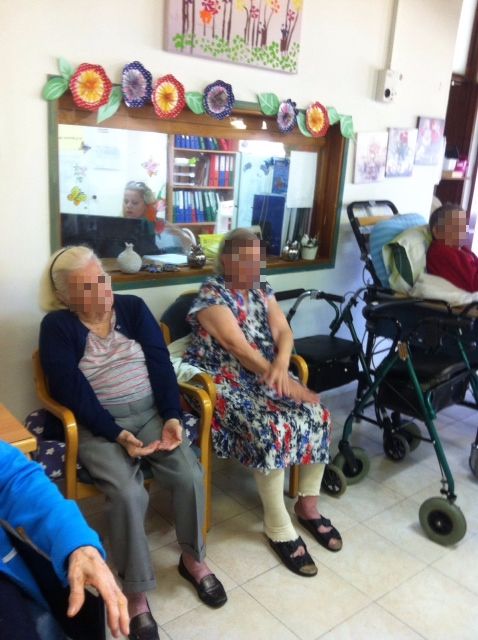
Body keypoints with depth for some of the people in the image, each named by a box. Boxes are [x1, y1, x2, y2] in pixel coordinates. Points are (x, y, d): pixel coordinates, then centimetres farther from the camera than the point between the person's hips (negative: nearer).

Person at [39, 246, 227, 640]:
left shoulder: (133, 308, 4)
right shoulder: (57, 327, -5)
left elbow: (161, 365, 0)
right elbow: (74, 393, -12)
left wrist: (172, 418, -14)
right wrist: (119, 435, -22)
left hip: (151, 412, 3)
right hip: (97, 425, -3)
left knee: (191, 476, -19)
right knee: (128, 493, -28)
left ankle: (193, 559, 9)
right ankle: (135, 592, -5)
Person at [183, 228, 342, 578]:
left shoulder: (261, 290, 12)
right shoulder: (211, 295, -11)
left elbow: (283, 331, 1)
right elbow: (238, 347, -20)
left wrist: (282, 364, -22)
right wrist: (287, 384, -23)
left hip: (267, 374, 7)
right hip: (226, 381, -7)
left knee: (317, 414, -12)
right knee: (272, 429, -29)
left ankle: (308, 504, 6)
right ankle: (278, 527, -12)